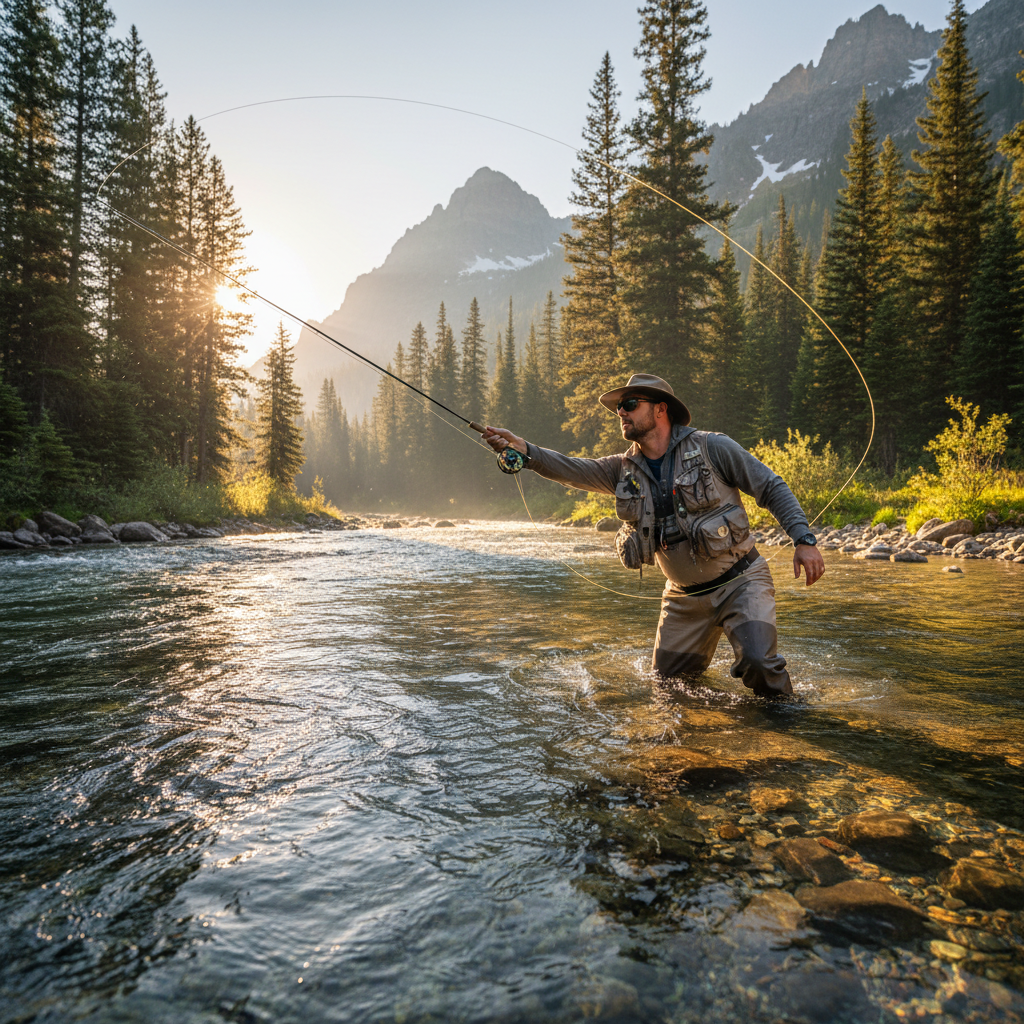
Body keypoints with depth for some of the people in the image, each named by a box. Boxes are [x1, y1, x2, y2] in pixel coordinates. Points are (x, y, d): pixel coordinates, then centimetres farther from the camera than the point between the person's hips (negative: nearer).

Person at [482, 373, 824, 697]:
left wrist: (803, 539, -15)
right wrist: (523, 450, -28)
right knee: (668, 679, 10)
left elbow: (772, 489, -5)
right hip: (684, 597, 5)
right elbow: (573, 470, -13)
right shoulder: (624, 470, 2)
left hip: (739, 583, -4)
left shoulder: (712, 447, -9)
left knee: (758, 663, -23)